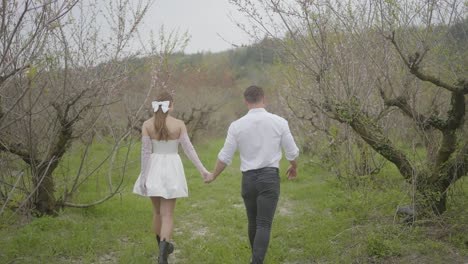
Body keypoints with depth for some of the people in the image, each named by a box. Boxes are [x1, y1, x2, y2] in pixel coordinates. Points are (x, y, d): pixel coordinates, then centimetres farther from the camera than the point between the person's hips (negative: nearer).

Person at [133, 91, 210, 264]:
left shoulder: (147, 124, -5)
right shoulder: (179, 124, -7)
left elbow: (145, 152, -7)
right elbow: (188, 149, -7)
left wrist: (143, 177, -5)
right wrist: (202, 169, -1)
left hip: (153, 170, 2)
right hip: (171, 170, -2)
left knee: (157, 211, 20)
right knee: (167, 214, 0)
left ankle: (164, 248, 36)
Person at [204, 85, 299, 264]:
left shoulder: (237, 125, -4)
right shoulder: (279, 122, -5)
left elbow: (225, 157, 1)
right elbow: (292, 152, 3)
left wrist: (213, 176, 19)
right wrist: (294, 167, 26)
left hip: (248, 179, 2)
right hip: (270, 178, -2)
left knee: (253, 223, 21)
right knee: (264, 226, -5)